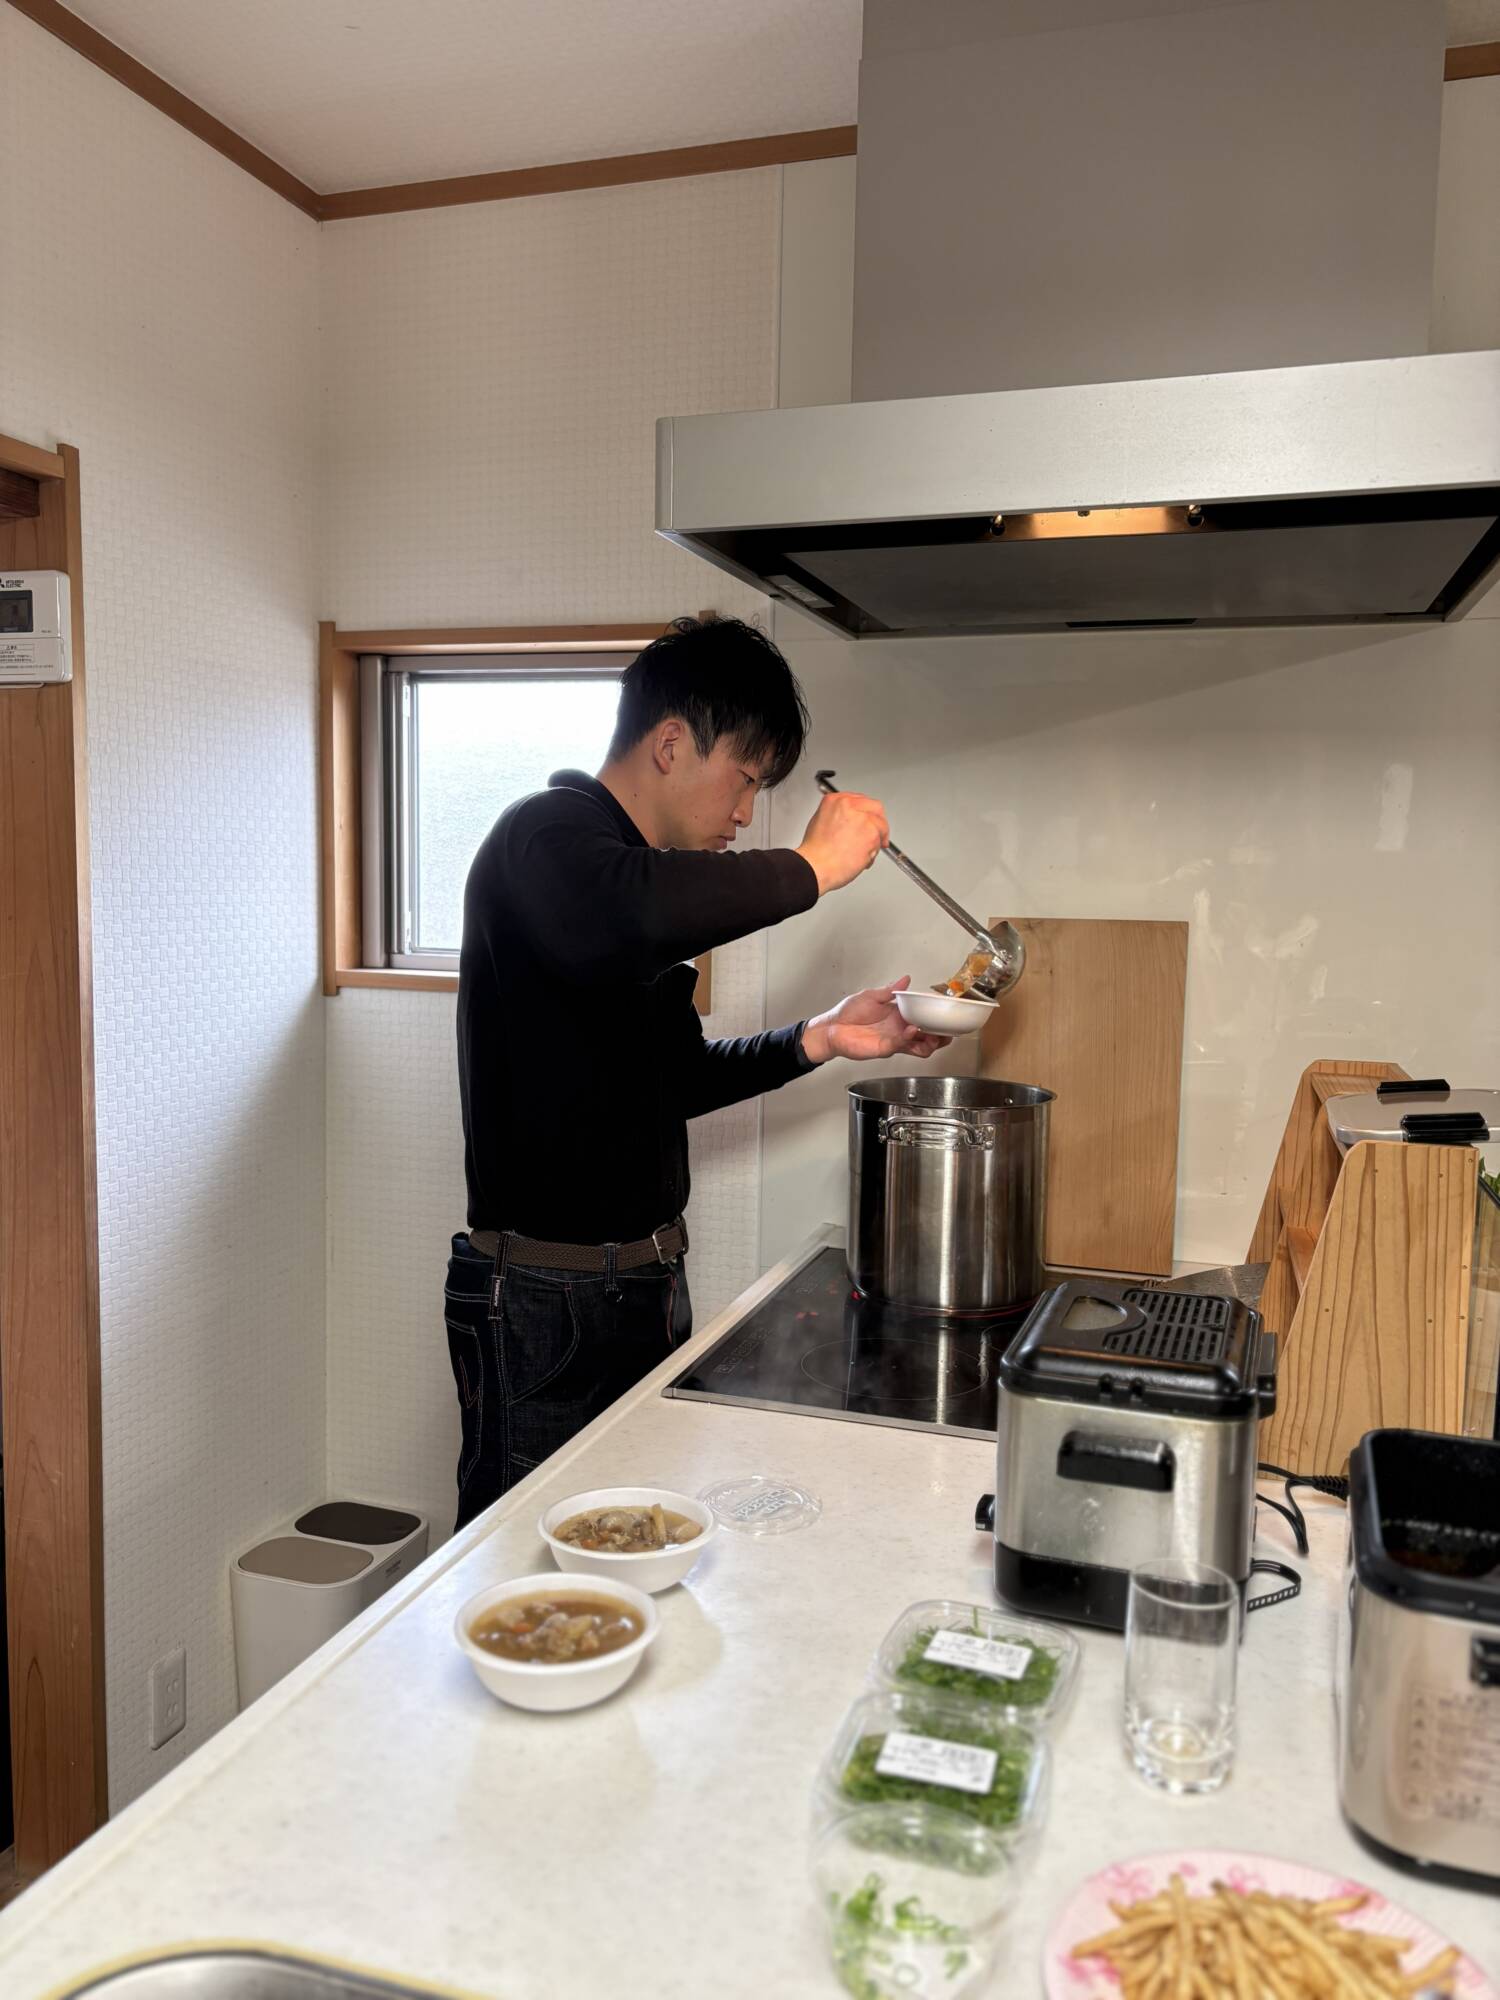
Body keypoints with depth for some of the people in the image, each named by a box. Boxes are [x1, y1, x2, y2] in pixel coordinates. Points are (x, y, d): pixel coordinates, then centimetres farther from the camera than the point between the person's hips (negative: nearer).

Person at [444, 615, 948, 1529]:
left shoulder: (650, 874, 16)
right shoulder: (544, 837, -13)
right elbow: (616, 920, -39)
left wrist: (821, 1038, 8)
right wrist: (809, 867, -27)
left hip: (644, 1280, 9)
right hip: (544, 1294, -9)